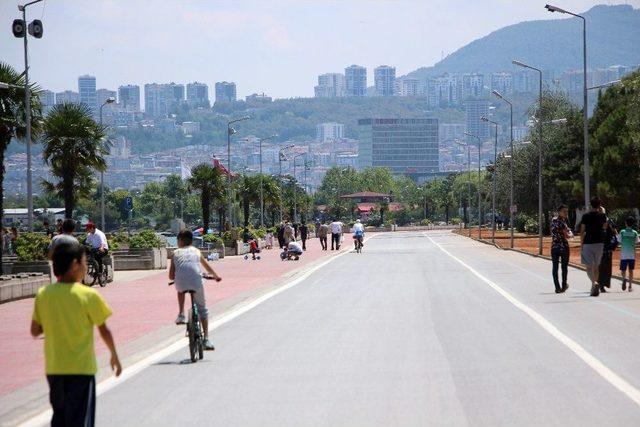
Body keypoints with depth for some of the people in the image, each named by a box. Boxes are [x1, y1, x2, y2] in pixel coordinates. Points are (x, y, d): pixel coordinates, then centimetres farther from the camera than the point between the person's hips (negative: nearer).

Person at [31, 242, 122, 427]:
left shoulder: (43, 294, -1)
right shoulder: (89, 295, -12)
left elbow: (35, 331, 5)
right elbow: (104, 330, -3)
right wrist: (114, 355, 11)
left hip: (53, 368, 4)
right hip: (81, 369, -4)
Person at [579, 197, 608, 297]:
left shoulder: (586, 216, -5)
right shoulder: (602, 216, 1)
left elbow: (582, 232, -4)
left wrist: (581, 244, 3)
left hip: (588, 243, -3)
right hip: (599, 243, 3)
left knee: (588, 266, -3)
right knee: (596, 266, 13)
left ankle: (594, 283, -28)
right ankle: (594, 288, 15)